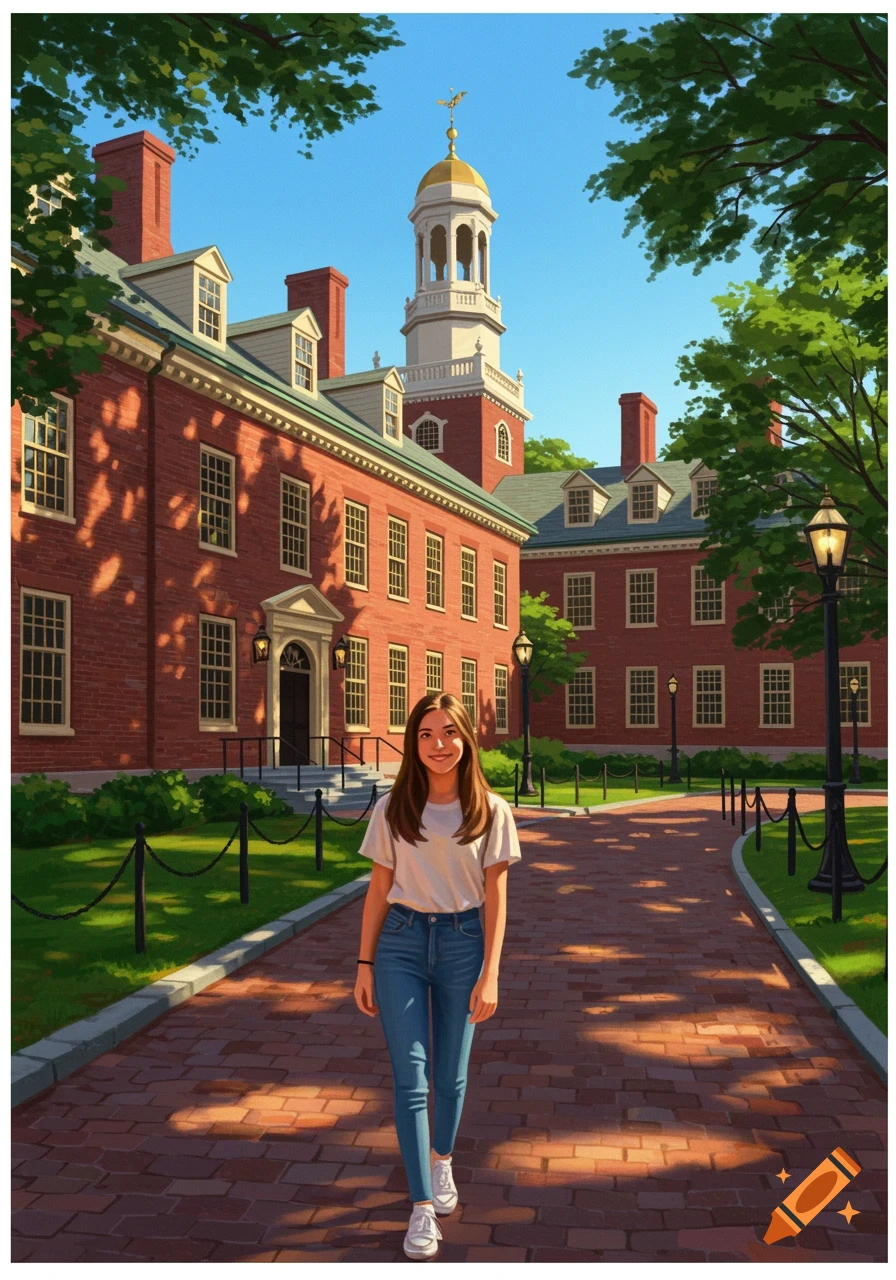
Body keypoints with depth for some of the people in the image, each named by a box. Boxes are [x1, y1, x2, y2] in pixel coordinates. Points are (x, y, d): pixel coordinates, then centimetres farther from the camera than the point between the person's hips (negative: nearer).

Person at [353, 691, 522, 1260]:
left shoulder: (491, 811, -4)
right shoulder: (393, 809, -2)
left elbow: (496, 898, -2)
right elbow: (379, 890, 3)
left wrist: (489, 974, -6)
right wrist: (365, 964, 3)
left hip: (462, 942, 0)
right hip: (401, 942, 0)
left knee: (451, 1074, 13)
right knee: (411, 1077, -2)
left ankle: (442, 1162, 41)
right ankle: (423, 1207, 8)